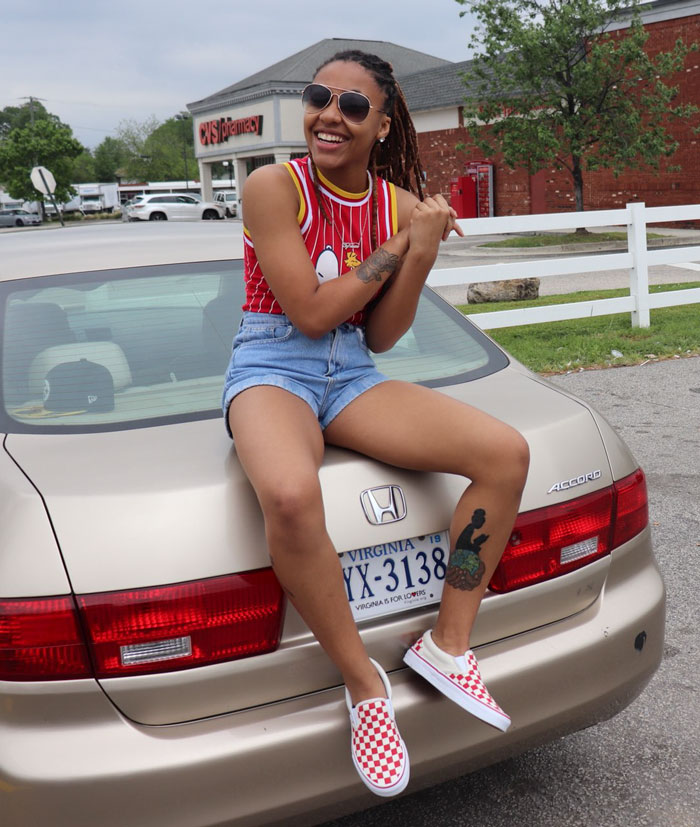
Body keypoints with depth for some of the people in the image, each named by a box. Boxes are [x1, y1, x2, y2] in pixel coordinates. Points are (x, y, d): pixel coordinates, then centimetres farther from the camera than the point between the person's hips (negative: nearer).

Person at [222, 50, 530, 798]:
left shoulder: (402, 205, 5)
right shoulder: (274, 188, -8)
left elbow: (380, 337, 6)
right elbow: (310, 312, -15)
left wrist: (422, 255, -10)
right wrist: (402, 244, -11)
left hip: (352, 375, 5)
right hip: (272, 367, -5)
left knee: (507, 454, -15)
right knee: (291, 496, -41)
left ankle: (448, 644, -1)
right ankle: (364, 681, -15)